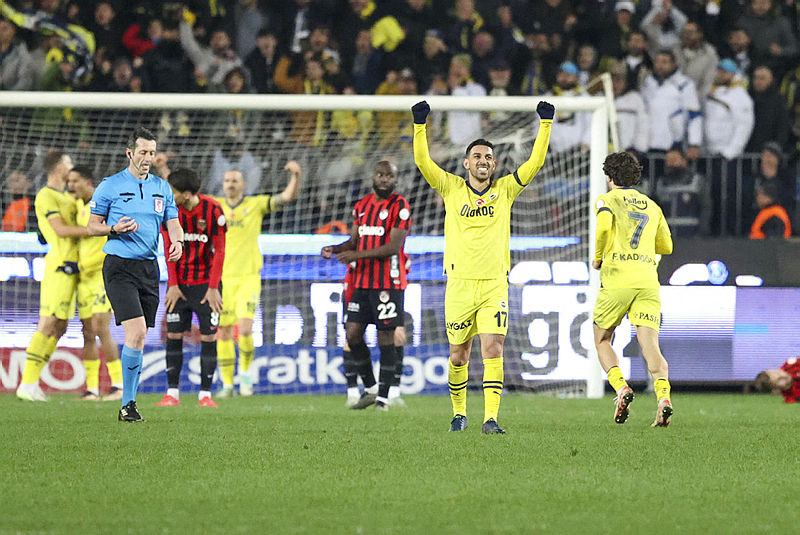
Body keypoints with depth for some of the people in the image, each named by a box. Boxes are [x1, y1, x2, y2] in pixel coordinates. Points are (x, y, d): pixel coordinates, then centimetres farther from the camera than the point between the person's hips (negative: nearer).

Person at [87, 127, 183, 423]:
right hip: (119, 265, -5)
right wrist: (115, 228, -18)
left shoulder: (162, 187, 12)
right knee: (137, 332, -19)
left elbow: (173, 223, 12)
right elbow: (92, 226, 2)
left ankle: (128, 404, 15)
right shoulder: (110, 186, -2)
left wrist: (177, 242, -10)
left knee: (140, 337, 7)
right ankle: (128, 404, -13)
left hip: (149, 267, 5)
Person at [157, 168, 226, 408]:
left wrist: (213, 288, -11)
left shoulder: (213, 210, -13)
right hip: (179, 284, 2)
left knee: (209, 337, -4)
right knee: (173, 335, -2)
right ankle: (172, 393, 3)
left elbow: (219, 251, -8)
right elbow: (169, 248, 1)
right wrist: (173, 285, -4)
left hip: (206, 283, -2)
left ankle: (205, 394, 1)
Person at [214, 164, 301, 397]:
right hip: (221, 279, 2)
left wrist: (295, 176, -19)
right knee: (224, 332, 2)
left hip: (248, 278, -2)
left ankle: (245, 371, 9)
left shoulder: (256, 205, 4)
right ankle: (227, 384, 11)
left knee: (245, 329, -15)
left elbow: (288, 196, -2)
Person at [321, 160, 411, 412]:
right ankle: (370, 388, 18)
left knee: (386, 338, -4)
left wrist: (358, 255, -19)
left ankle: (383, 397, 2)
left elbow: (394, 247, -15)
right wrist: (335, 249, -1)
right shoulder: (362, 205, 15)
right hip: (362, 281, 7)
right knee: (353, 334, 3)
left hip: (388, 283, -7)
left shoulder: (400, 206, -7)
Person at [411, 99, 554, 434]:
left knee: (493, 350, -13)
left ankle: (490, 419, -15)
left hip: (494, 284, 0)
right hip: (459, 284, 0)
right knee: (458, 356, 5)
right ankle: (459, 413, 25)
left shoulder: (505, 190, 8)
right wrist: (420, 125, -14)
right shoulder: (452, 188, 6)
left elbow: (535, 163, 4)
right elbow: (422, 161, -3)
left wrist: (546, 124, -3)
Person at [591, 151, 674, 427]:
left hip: (617, 279, -3)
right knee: (650, 346, -6)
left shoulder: (607, 200, 5)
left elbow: (603, 225, -16)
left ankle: (621, 388, -8)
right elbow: (666, 245, 27)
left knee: (601, 340, 14)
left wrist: (597, 257, -1)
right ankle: (663, 396, -29)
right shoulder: (651, 205, 20)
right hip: (648, 279, 3)